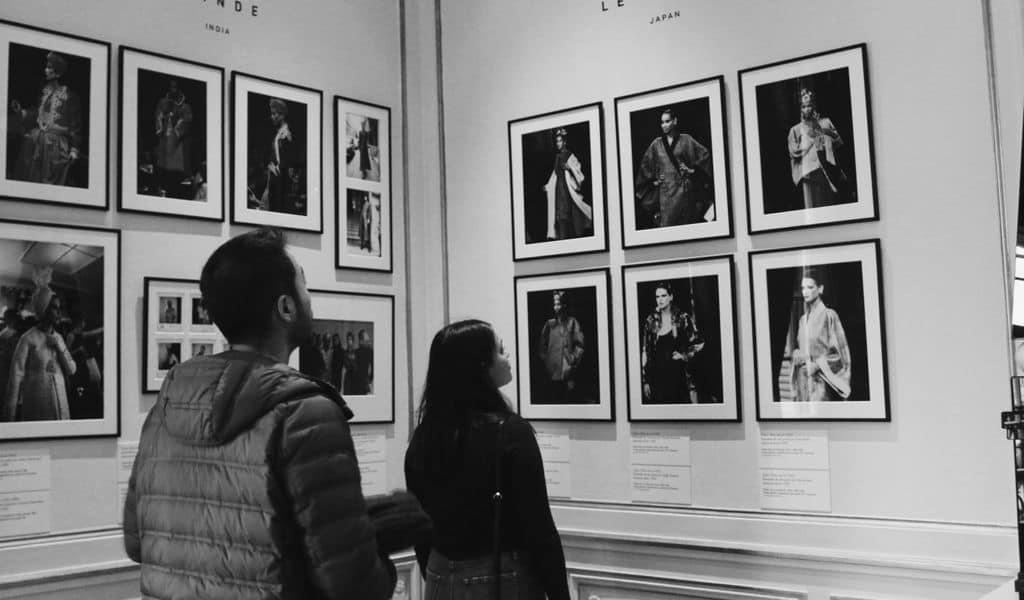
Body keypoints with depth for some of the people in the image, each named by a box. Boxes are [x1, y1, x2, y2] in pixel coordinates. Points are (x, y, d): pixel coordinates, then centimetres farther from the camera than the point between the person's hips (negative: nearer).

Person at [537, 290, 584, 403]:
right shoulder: (549, 324, 15)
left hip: (568, 372, -2)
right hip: (552, 373, 2)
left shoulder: (572, 322, 9)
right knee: (551, 400, -1)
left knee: (568, 400, -3)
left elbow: (579, 345, 3)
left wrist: (574, 359, -6)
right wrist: (544, 359, 1)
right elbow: (541, 346, 13)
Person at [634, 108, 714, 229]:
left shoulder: (685, 140, 3)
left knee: (686, 223, 1)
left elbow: (704, 154, 3)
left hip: (684, 188, -1)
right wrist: (653, 181, 10)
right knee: (666, 224, -7)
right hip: (665, 189, 1)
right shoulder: (656, 144, 8)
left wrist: (693, 169, -2)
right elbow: (645, 165, 18)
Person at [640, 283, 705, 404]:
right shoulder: (651, 321, 4)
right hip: (657, 375, 1)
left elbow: (699, 343, 8)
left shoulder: (683, 318, -1)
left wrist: (685, 355, -6)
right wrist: (645, 380, 2)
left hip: (679, 375, -1)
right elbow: (645, 351, 5)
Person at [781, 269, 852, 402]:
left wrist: (817, 365, -12)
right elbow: (790, 351, 20)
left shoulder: (829, 315, -3)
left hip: (821, 380, -5)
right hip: (802, 380, 5)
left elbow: (840, 353, -4)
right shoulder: (801, 319, 14)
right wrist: (795, 354, -2)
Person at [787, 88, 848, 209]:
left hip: (827, 171, 1)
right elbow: (794, 151, -2)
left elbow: (838, 142, 4)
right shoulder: (795, 130, 9)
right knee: (813, 205, -5)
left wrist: (822, 131, -7)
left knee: (831, 203, 0)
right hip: (809, 173, -1)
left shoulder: (825, 122, 12)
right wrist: (810, 138, -4)